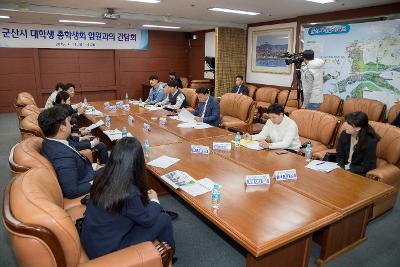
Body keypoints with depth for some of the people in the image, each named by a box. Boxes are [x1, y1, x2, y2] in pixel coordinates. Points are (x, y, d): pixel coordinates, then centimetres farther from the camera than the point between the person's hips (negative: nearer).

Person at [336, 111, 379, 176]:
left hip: (358, 172, -5)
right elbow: (339, 156, 2)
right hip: (343, 167, 5)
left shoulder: (370, 142, -19)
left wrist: (347, 171, -23)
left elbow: (367, 167, -16)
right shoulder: (344, 135, -6)